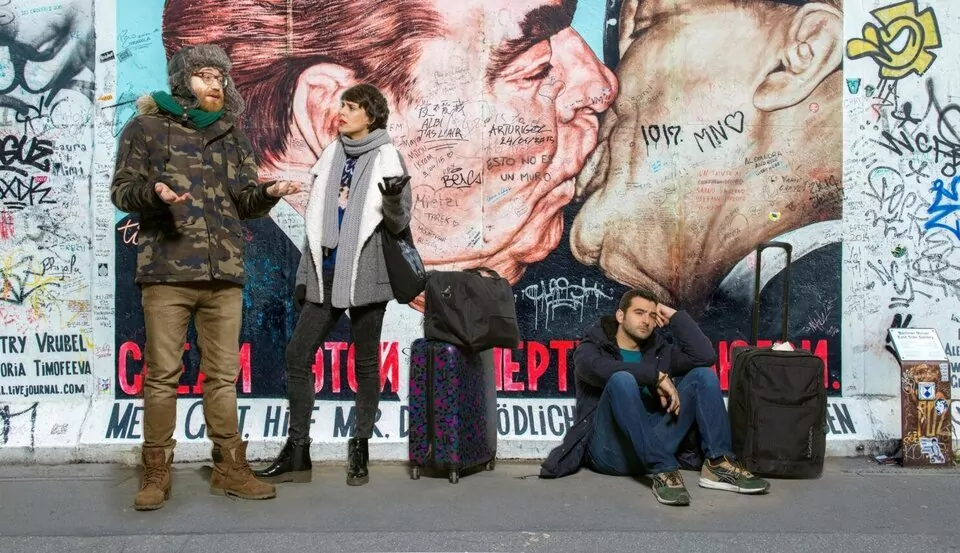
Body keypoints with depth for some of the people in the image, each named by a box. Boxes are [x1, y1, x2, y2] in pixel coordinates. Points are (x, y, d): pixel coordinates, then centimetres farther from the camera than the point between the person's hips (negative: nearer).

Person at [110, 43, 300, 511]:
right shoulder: (147, 128, 7)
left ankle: (229, 468, 15)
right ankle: (156, 472, 12)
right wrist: (154, 193, -17)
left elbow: (244, 201, 14)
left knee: (223, 373, 7)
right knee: (163, 374, 1)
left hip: (224, 272, 3)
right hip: (166, 269, -3)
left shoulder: (232, 138, 17)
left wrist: (268, 194, -8)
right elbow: (121, 190, 4)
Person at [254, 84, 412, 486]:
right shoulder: (331, 156, 13)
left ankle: (360, 450, 16)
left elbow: (399, 224, -3)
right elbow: (316, 218, 17)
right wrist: (305, 272, 15)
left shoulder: (387, 158, -1)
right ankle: (297, 453, 8)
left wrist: (394, 199, -25)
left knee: (365, 362, 4)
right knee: (298, 355, 0)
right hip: (325, 273, 5)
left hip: (365, 274, -5)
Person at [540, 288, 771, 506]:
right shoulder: (591, 348, 6)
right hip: (610, 449, -4)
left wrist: (675, 316, 7)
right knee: (622, 379, -31)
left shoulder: (659, 350, 20)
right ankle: (663, 471, -36)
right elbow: (599, 368, -20)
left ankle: (718, 463, -17)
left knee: (703, 375, -3)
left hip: (653, 447, 5)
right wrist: (657, 376, -21)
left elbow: (705, 356, 3)